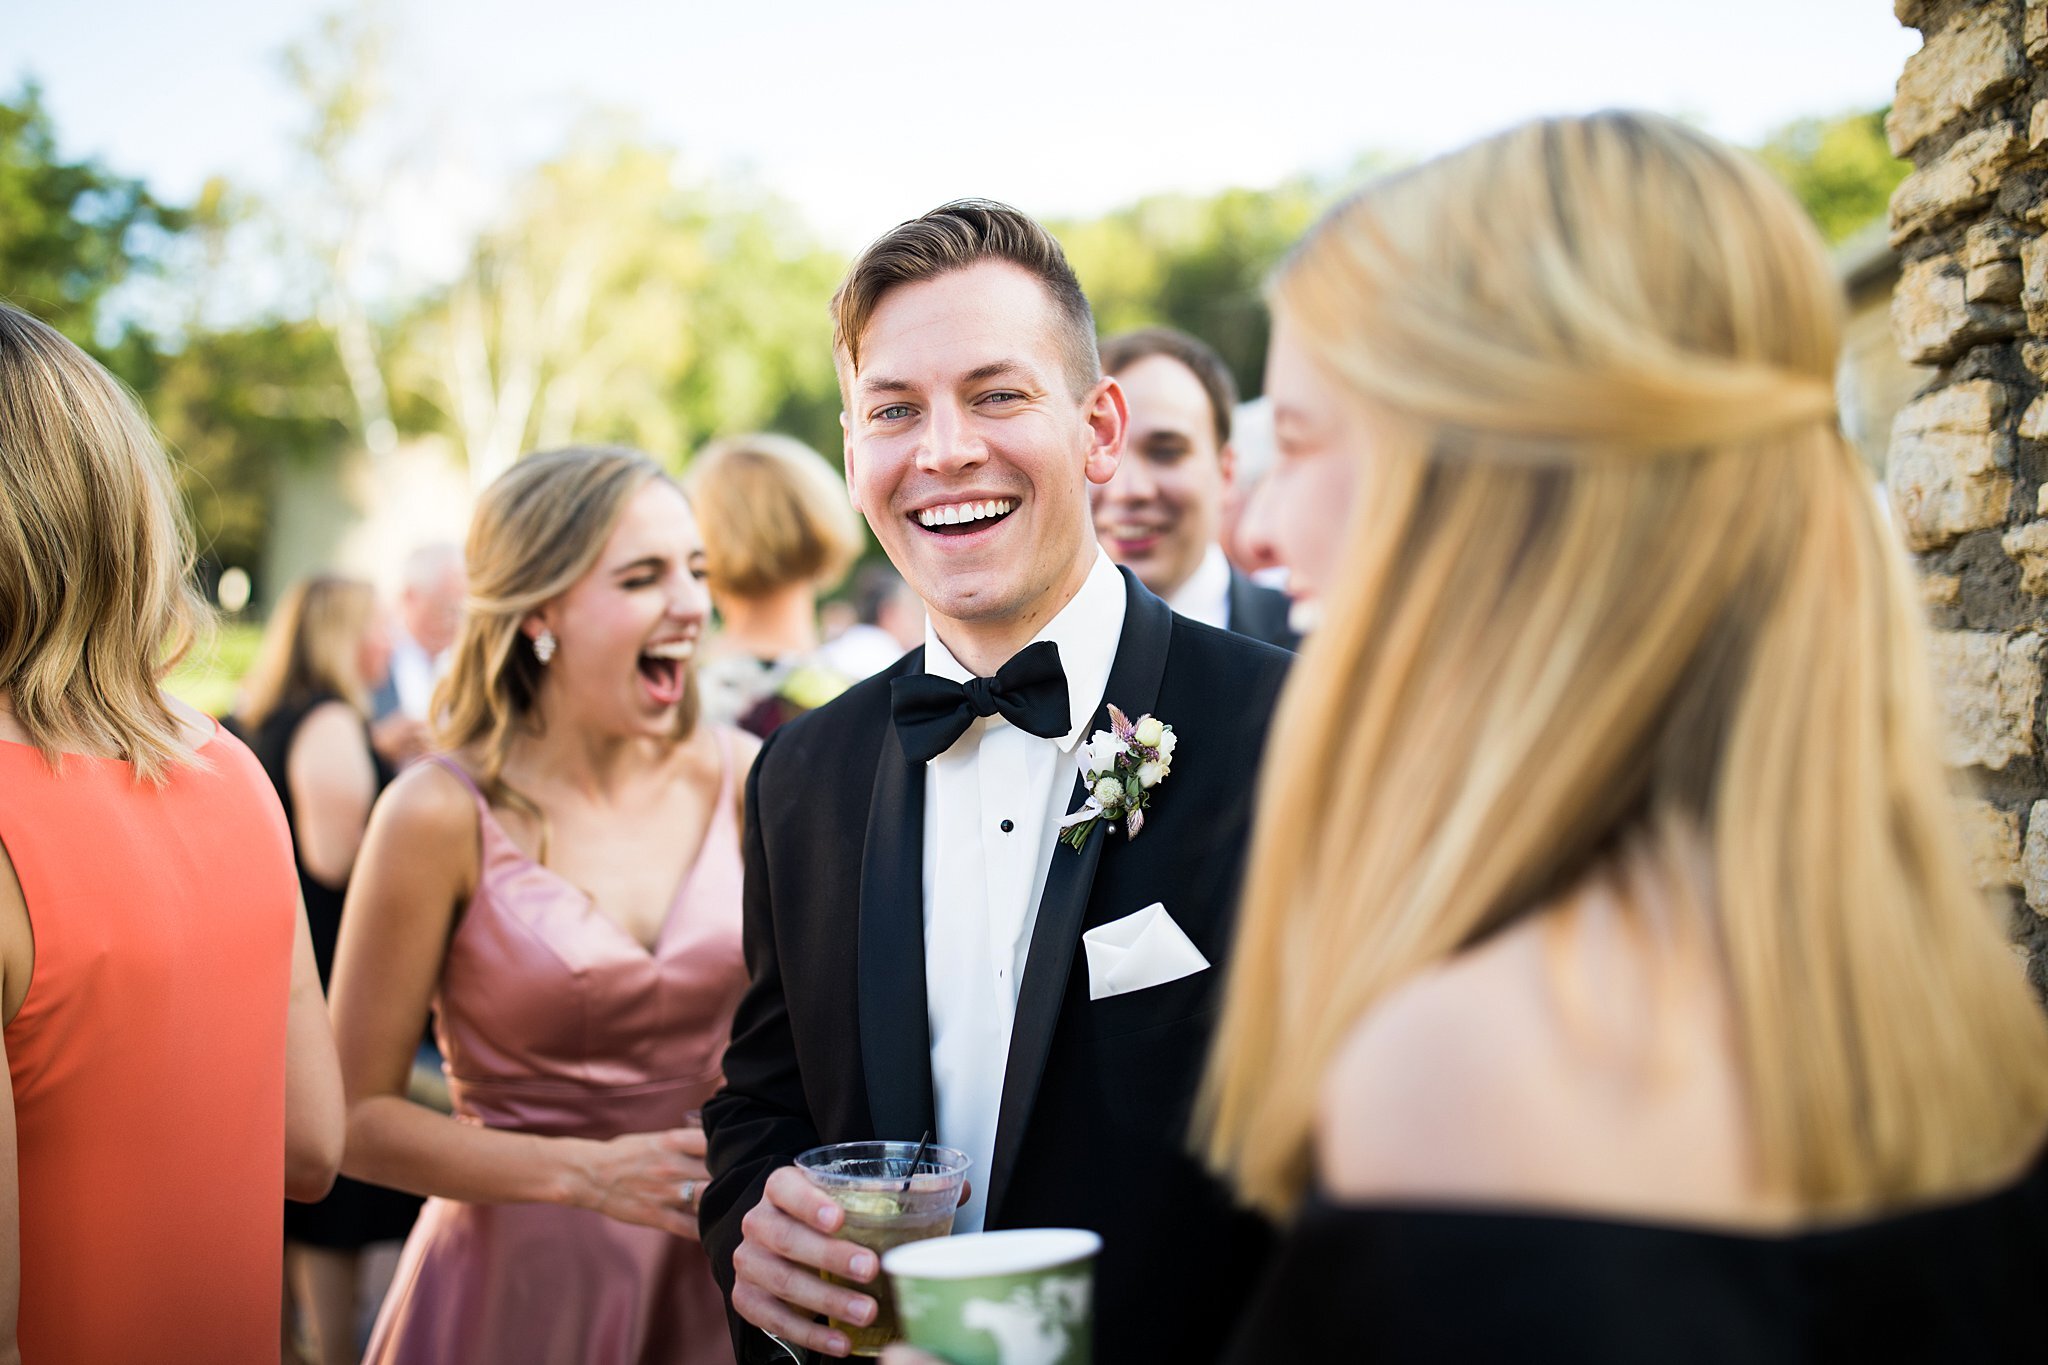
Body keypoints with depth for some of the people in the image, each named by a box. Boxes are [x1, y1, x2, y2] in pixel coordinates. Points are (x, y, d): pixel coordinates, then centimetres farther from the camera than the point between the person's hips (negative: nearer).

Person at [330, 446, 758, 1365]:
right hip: (520, 1280, -3)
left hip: (716, 1277, 3)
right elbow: (357, 1117, -7)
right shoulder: (442, 814, -13)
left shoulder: (741, 779, -4)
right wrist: (585, 1175, -15)